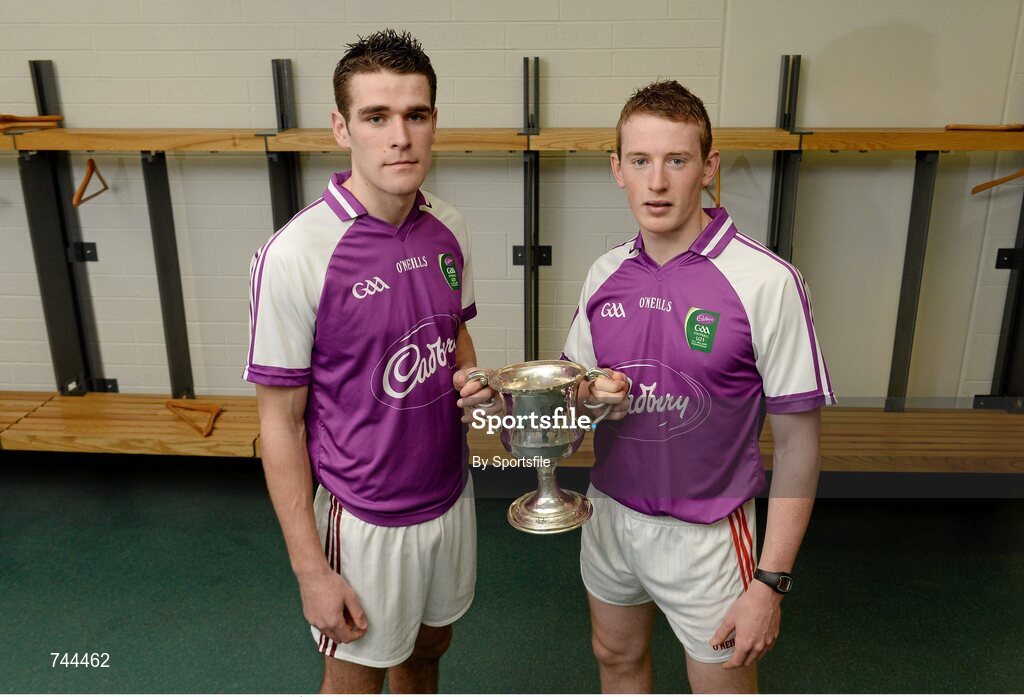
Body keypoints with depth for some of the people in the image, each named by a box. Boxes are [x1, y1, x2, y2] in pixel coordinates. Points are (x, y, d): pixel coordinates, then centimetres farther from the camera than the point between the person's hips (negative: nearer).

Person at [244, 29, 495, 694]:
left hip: (450, 495, 5)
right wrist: (311, 569, -12)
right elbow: (281, 422, -15)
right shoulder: (295, 256, -22)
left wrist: (469, 382, -10)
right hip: (364, 518, -5)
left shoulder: (449, 228, -4)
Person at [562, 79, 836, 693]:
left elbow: (797, 443, -15)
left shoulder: (765, 282, -20)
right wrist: (588, 399, -15)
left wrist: (771, 581, -14)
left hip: (705, 533, -4)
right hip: (610, 512, 5)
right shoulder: (605, 274, -3)